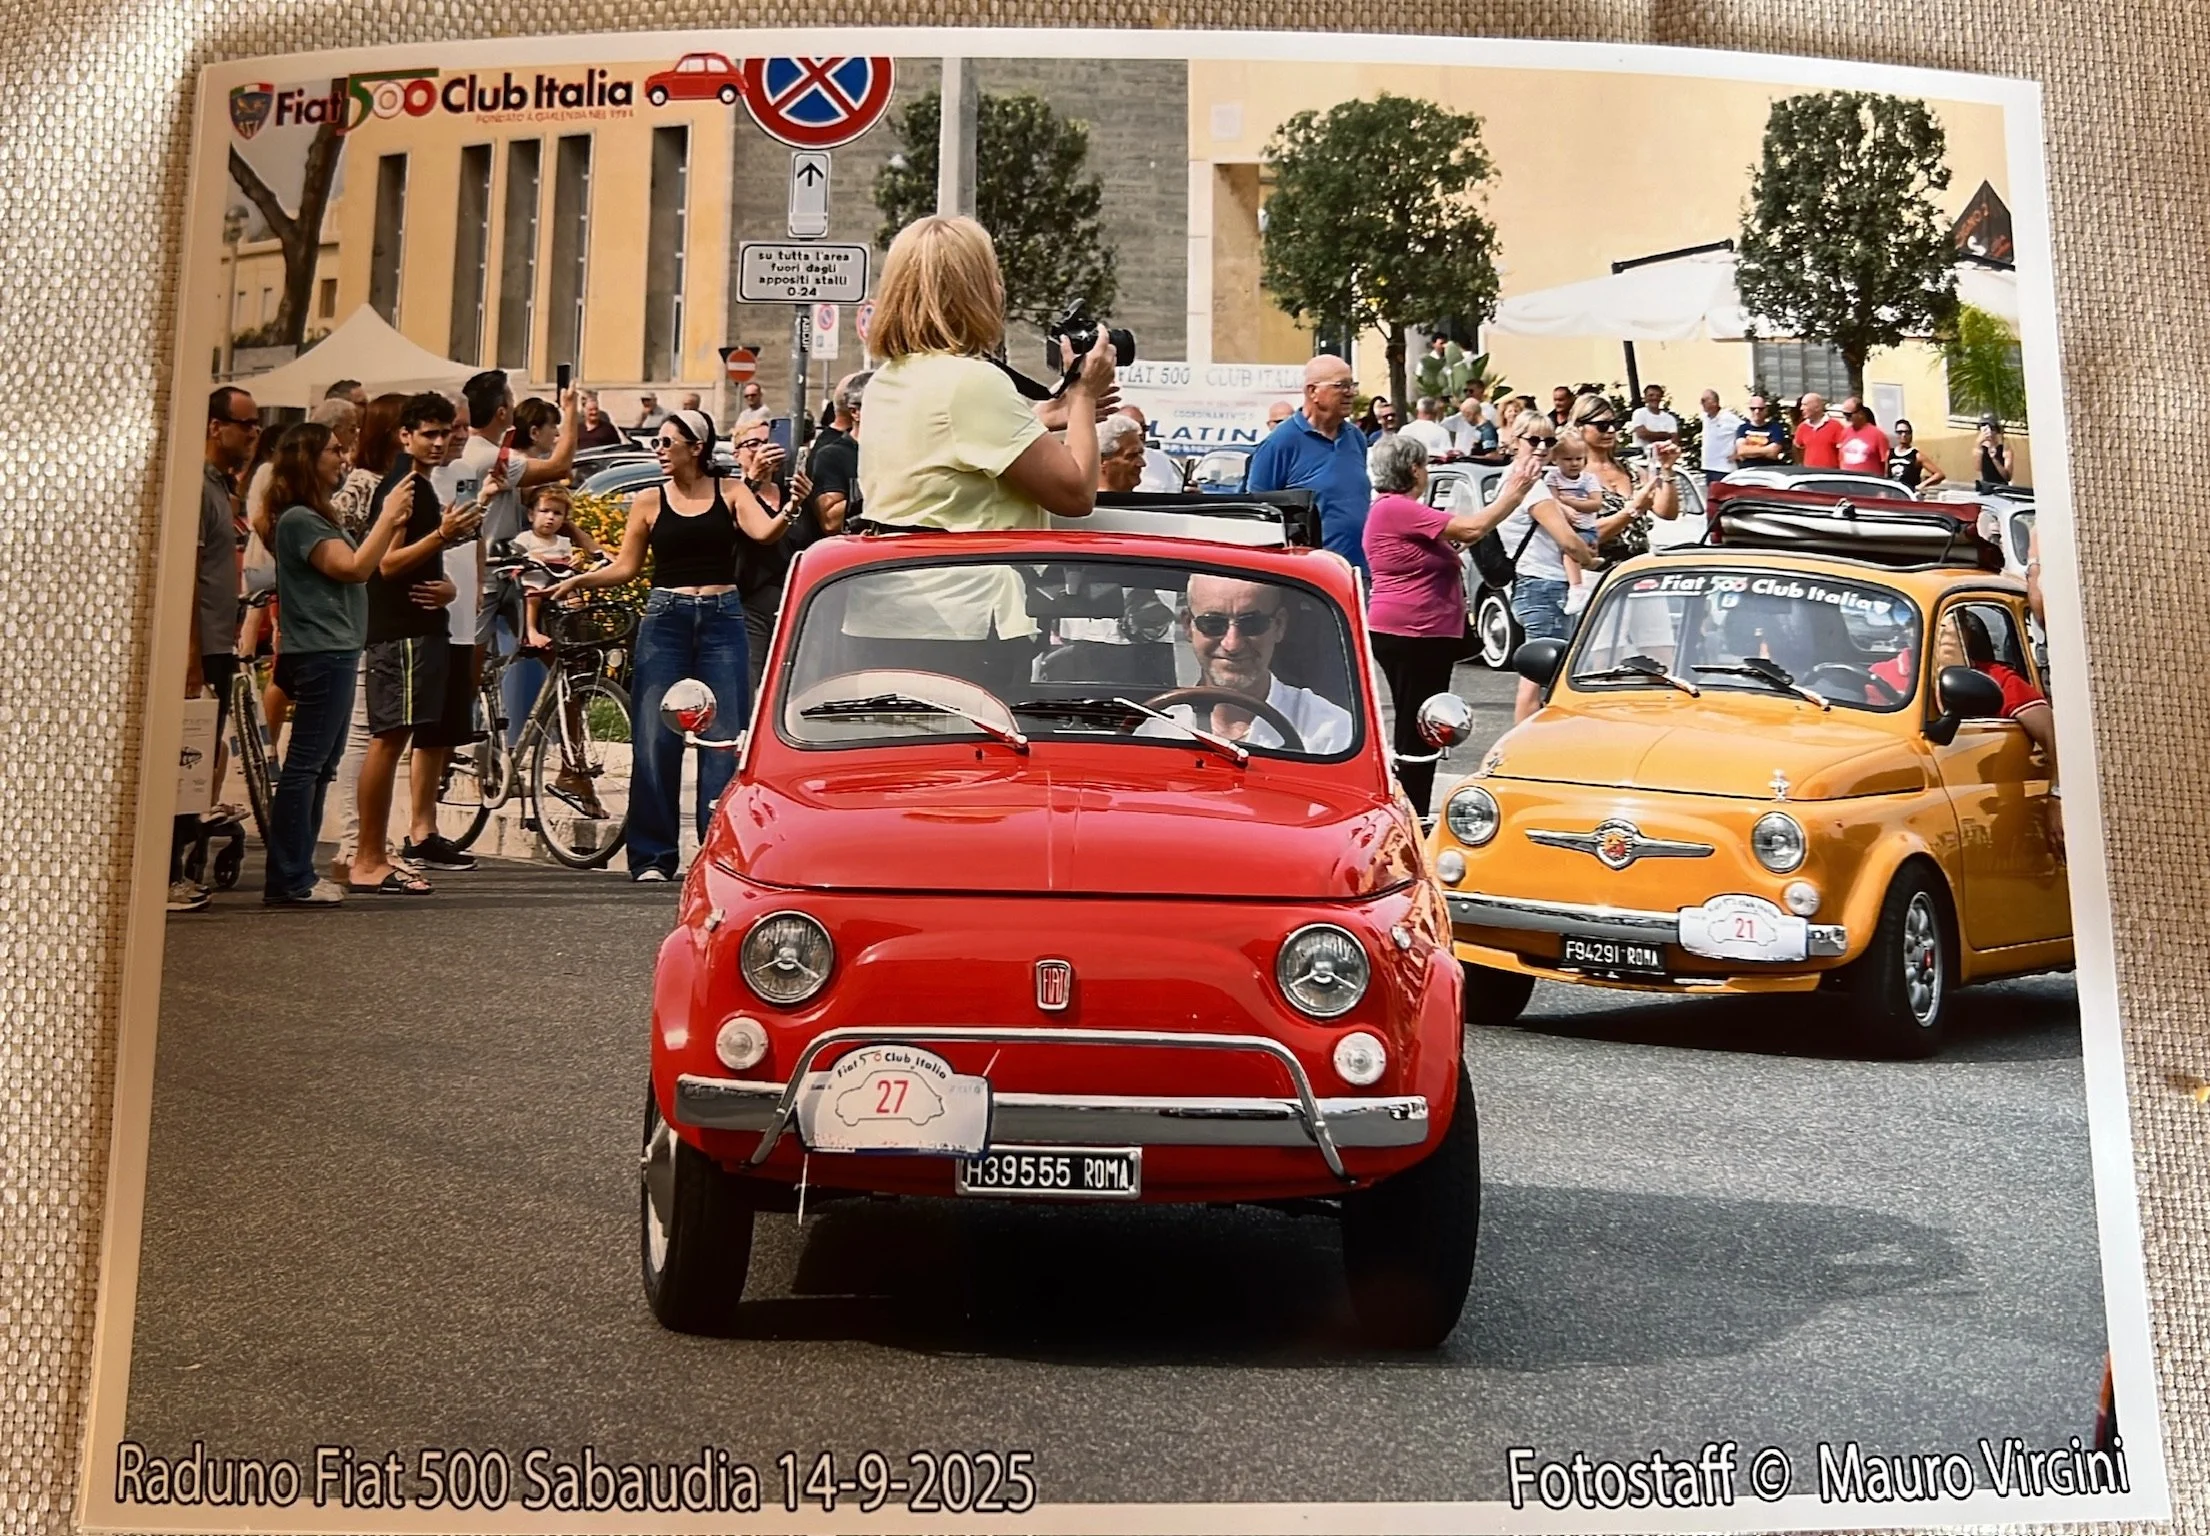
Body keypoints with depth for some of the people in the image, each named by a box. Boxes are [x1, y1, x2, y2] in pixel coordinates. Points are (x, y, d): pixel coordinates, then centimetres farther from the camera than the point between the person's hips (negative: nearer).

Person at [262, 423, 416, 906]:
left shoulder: (319, 517, 21)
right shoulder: (299, 519, -11)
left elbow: (365, 568, 17)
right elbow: (354, 568, -20)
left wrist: (393, 525, 6)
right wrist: (388, 516, -13)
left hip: (336, 653, 11)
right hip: (321, 653, -11)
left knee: (320, 766, 12)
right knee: (305, 765, -9)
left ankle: (299, 873, 17)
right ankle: (287, 881, -7)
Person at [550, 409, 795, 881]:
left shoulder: (731, 492, 6)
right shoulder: (649, 501, 8)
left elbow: (765, 532, -10)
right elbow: (626, 567, 11)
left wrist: (791, 509, -29)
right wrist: (578, 581, -3)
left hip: (723, 618, -1)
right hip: (665, 618, 1)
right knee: (656, 740, -3)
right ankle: (653, 856, 4)